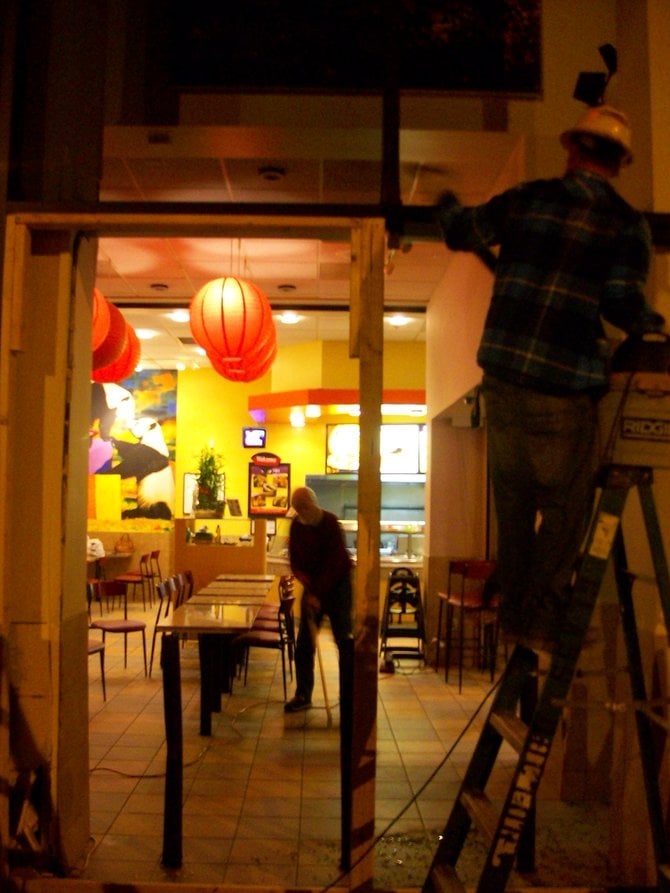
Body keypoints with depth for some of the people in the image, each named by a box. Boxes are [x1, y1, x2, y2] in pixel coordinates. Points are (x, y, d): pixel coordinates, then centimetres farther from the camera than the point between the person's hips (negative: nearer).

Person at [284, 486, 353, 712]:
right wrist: (303, 577, -15)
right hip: (312, 586, 5)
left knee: (344, 640, -2)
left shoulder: (331, 523, -19)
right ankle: (303, 695, 12)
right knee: (304, 643, 3)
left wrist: (318, 593, -25)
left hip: (337, 585, -5)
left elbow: (335, 564, -23)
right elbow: (294, 558, 5)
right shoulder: (296, 525, -1)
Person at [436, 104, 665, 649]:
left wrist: (448, 204, 42)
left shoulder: (527, 198, 8)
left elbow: (461, 234, 21)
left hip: (502, 378, 4)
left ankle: (514, 615, 24)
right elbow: (622, 302, -11)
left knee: (513, 501, 17)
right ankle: (542, 619, 12)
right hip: (565, 389, -3)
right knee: (565, 506, 12)